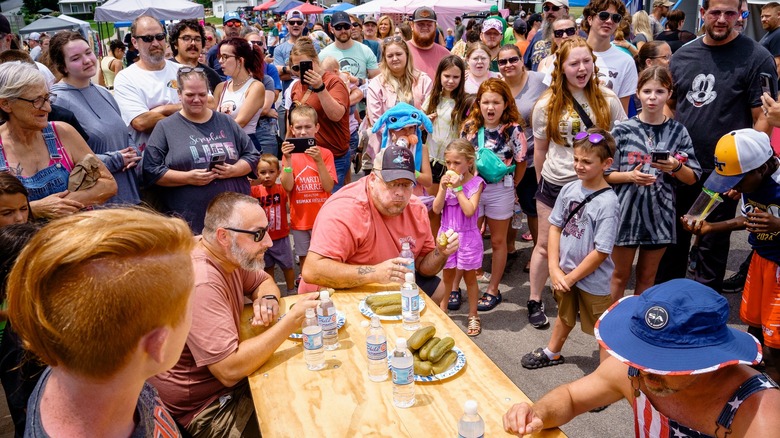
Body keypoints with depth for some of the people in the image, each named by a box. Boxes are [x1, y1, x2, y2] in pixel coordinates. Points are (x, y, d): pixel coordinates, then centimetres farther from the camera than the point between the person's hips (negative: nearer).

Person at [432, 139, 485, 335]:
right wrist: (444, 188, -17)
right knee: (447, 275, 16)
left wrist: (458, 187, -22)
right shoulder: (447, 180, -1)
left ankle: (473, 316, 24)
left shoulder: (475, 183, -12)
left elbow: (469, 211, -23)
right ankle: (442, 311, 32)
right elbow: (436, 209, -6)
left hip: (467, 236, -3)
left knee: (469, 276, 11)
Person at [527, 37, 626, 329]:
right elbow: (540, 148, 6)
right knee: (545, 245, 7)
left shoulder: (607, 99, -3)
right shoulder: (547, 105, -3)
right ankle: (535, 301, 22)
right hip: (555, 185, 0)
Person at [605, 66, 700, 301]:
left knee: (647, 277, 15)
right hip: (626, 211, -1)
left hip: (659, 213, 2)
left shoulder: (678, 132, 0)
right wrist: (630, 176, -20)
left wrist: (675, 168, -17)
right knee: (620, 276, 12)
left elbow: (693, 178, 3)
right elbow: (606, 174, -2)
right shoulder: (623, 130, -4)